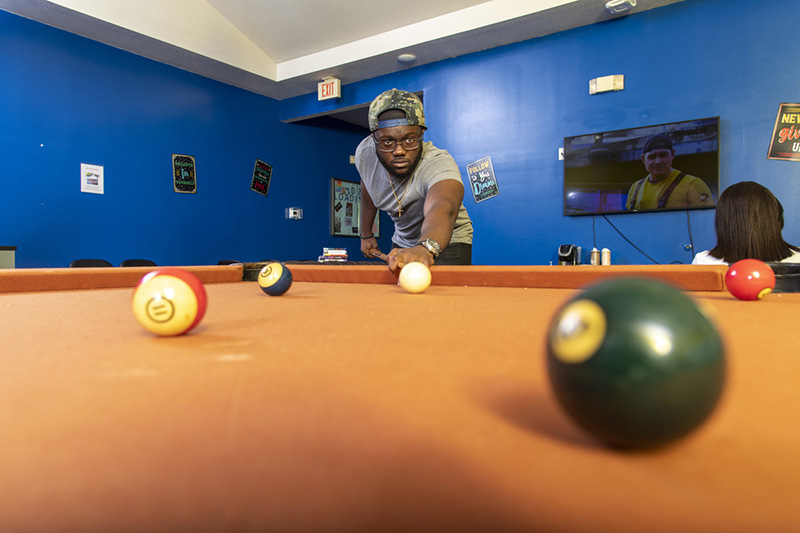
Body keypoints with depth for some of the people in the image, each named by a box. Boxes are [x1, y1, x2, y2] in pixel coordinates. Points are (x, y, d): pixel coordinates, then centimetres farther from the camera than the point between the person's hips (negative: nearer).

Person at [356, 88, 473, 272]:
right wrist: (366, 234, 12)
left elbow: (442, 209, -59)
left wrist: (425, 248, -79)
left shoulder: (440, 163, -36)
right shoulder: (364, 153, -18)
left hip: (448, 242, -4)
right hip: (402, 242, 5)